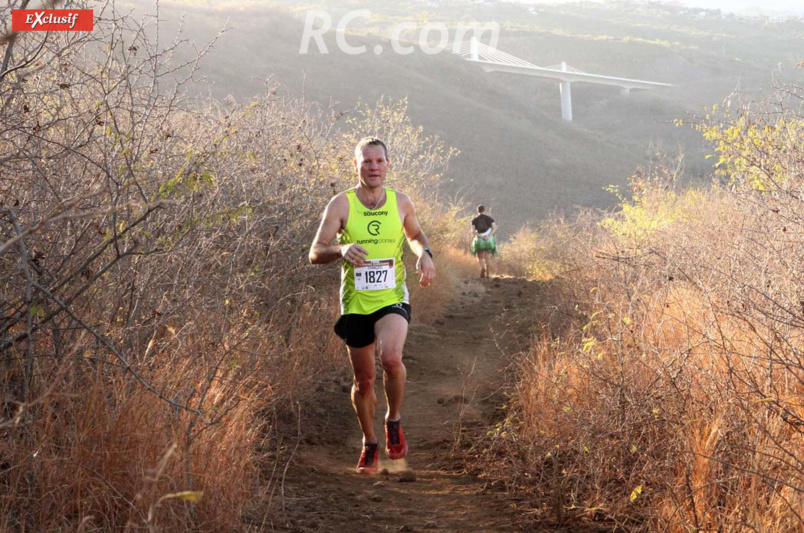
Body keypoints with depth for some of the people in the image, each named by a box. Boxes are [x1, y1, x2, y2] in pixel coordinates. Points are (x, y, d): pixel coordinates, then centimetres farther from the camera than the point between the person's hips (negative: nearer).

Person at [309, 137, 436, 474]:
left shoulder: (401, 203, 2)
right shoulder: (341, 204, -5)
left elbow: (415, 234, 23)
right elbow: (315, 253, -7)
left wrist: (424, 254, 1)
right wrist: (341, 249, -27)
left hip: (393, 299, 0)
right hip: (355, 304, 0)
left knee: (390, 357, -28)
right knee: (363, 380, 9)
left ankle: (394, 420, -1)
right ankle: (369, 444, 33)